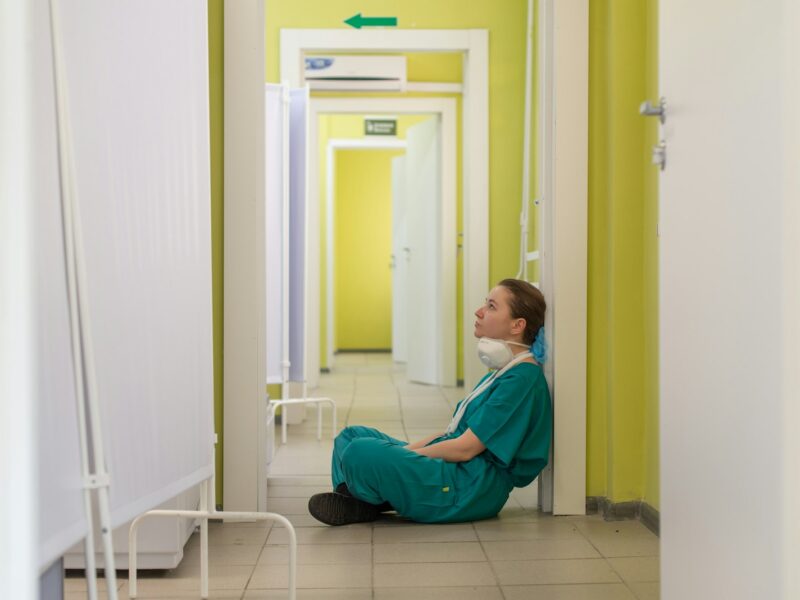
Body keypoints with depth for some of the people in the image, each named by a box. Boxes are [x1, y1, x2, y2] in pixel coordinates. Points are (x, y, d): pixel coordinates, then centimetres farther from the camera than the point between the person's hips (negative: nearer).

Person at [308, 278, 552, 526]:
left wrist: (404, 455, -10)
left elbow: (465, 448, -19)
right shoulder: (503, 371, 17)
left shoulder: (523, 378, -16)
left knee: (361, 452, -29)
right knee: (352, 435, 12)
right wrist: (406, 450, 6)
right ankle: (352, 502, -10)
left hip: (475, 485, -11)